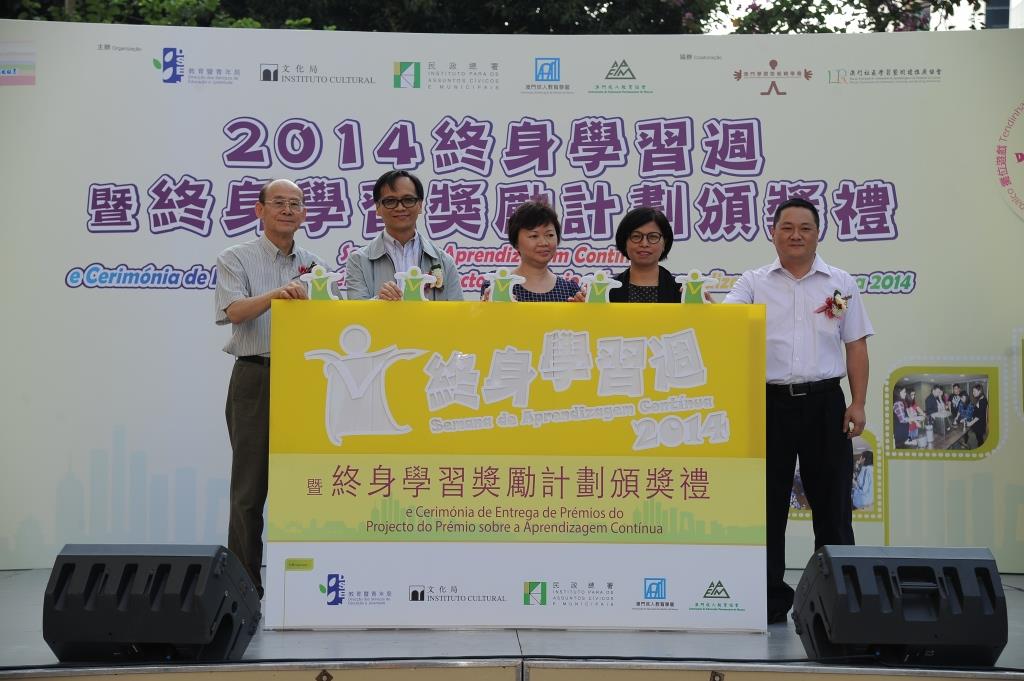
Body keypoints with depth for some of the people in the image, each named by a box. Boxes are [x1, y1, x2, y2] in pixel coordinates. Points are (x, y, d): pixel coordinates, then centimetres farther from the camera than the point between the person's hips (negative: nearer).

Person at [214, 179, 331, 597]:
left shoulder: (314, 266, 16)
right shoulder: (236, 259, 3)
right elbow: (234, 310, -14)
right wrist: (274, 294, -30)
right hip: (255, 378, -4)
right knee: (250, 484, -1)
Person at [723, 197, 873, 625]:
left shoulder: (840, 284, 8)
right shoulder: (754, 283, 6)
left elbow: (855, 347, 7)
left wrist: (858, 403, -1)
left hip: (824, 401, 0)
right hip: (771, 401, 0)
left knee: (831, 501, 5)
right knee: (768, 504, 5)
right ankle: (771, 599, 15)